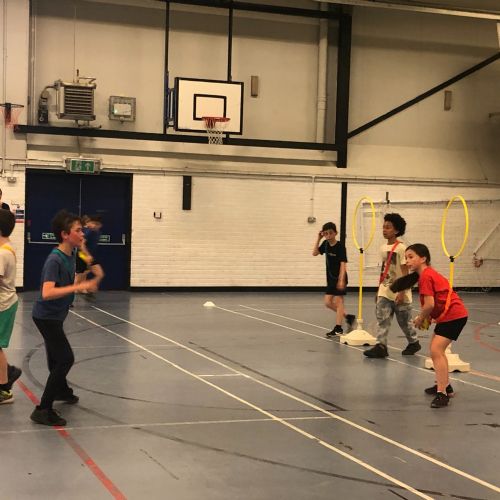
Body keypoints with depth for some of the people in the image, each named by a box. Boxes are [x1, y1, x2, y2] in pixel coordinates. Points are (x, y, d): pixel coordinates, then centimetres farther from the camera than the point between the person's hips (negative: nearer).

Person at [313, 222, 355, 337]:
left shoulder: (340, 246, -16)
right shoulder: (326, 244, 5)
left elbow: (343, 264, -19)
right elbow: (315, 253, 6)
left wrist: (341, 280, -25)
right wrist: (318, 239, -1)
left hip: (340, 278, -8)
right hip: (331, 278, 8)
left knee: (338, 301, -5)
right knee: (328, 303, 8)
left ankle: (338, 328, -1)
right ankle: (348, 317, 21)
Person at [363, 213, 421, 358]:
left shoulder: (401, 248, -14)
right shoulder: (383, 248, 7)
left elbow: (405, 272, -14)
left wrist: (402, 293, -18)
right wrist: (379, 290, 15)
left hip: (398, 292, -6)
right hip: (385, 291, 6)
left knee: (404, 320, 9)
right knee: (382, 318, -5)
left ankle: (413, 343, 28)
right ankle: (381, 346, -6)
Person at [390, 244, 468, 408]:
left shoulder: (425, 276, -17)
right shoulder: (429, 273, 14)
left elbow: (429, 304, -22)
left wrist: (420, 319, -6)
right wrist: (425, 318, 6)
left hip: (453, 315, -11)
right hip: (450, 314, 11)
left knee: (436, 350, -18)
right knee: (436, 349, 23)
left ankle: (442, 394, -20)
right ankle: (444, 385, 38)